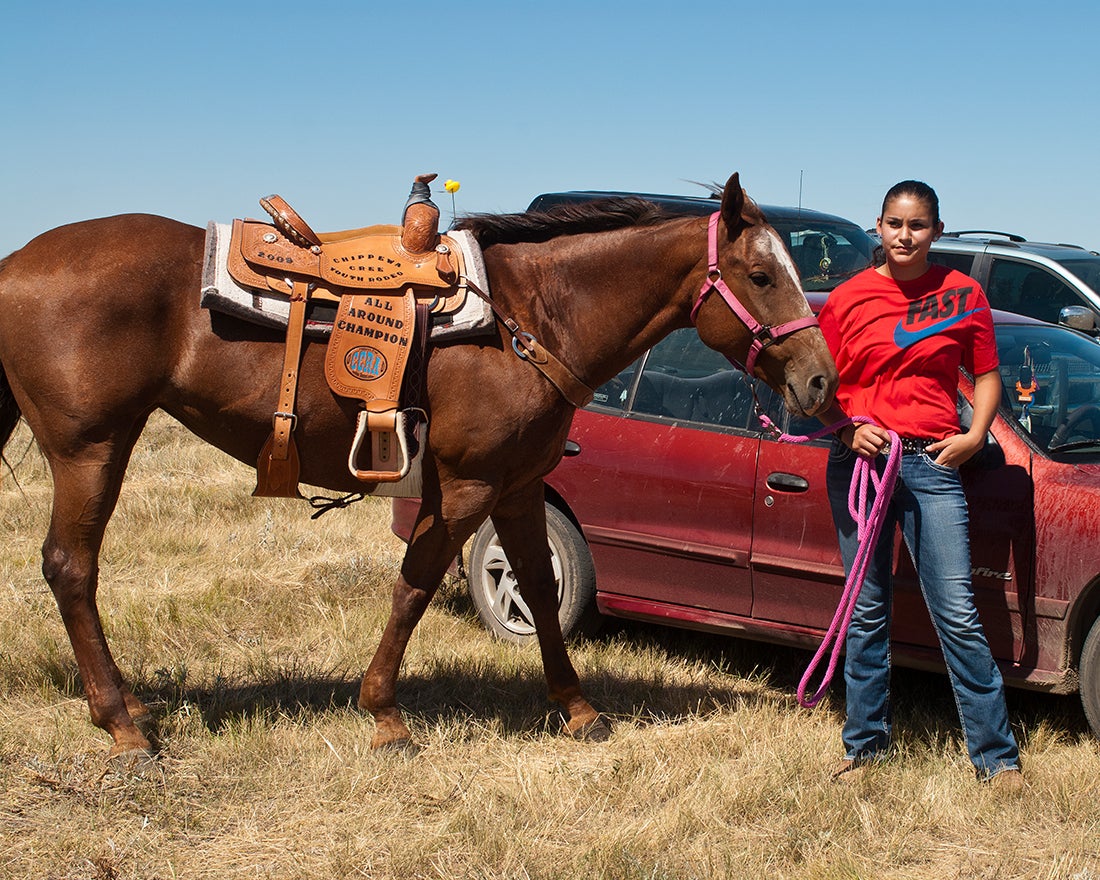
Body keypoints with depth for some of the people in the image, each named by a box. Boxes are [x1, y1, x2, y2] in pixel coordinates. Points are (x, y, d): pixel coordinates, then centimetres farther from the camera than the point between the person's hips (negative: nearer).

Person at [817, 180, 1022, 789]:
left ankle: (996, 754, 4)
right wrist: (848, 428, -8)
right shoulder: (847, 300, 5)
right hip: (859, 462, 1)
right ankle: (866, 745, 20)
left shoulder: (962, 295, 5)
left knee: (958, 614, -3)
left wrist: (974, 436, -3)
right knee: (866, 614, 9)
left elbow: (986, 376, 12)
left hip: (931, 464, -1)